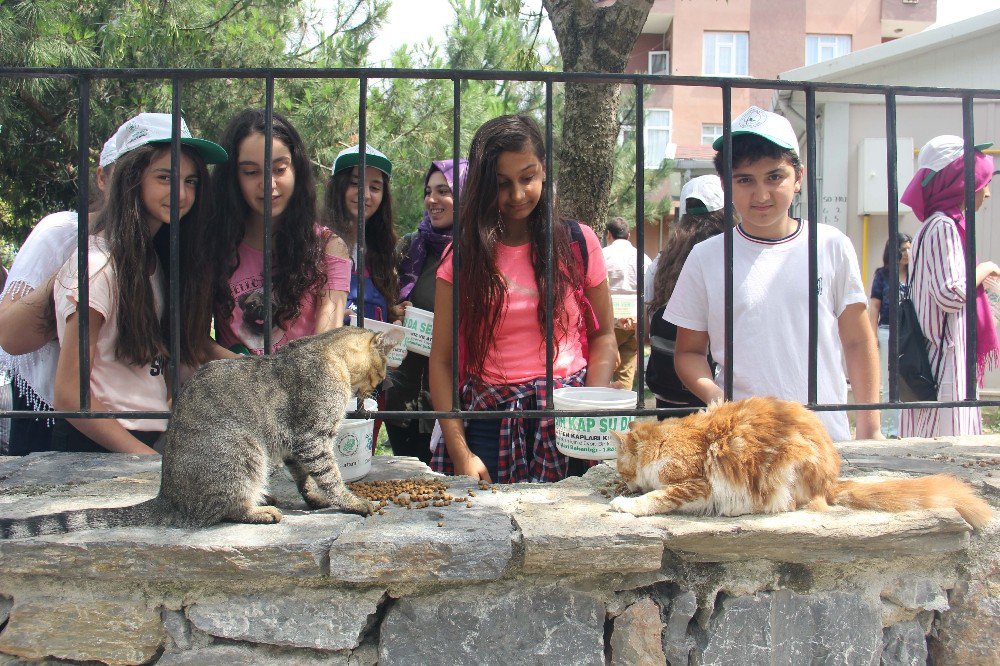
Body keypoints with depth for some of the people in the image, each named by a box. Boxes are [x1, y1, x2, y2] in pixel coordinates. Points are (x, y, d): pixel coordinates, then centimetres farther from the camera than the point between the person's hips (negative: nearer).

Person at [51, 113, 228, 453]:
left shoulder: (154, 259, 15)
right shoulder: (99, 265, -10)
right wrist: (149, 458, -16)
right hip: (98, 447, -8)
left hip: (154, 439, 8)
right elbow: (69, 395, -13)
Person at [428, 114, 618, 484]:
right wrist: (460, 453, -10)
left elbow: (603, 335, 10)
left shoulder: (578, 242, 4)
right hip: (490, 422, 0)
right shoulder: (464, 257, 3)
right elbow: (441, 360, 0)